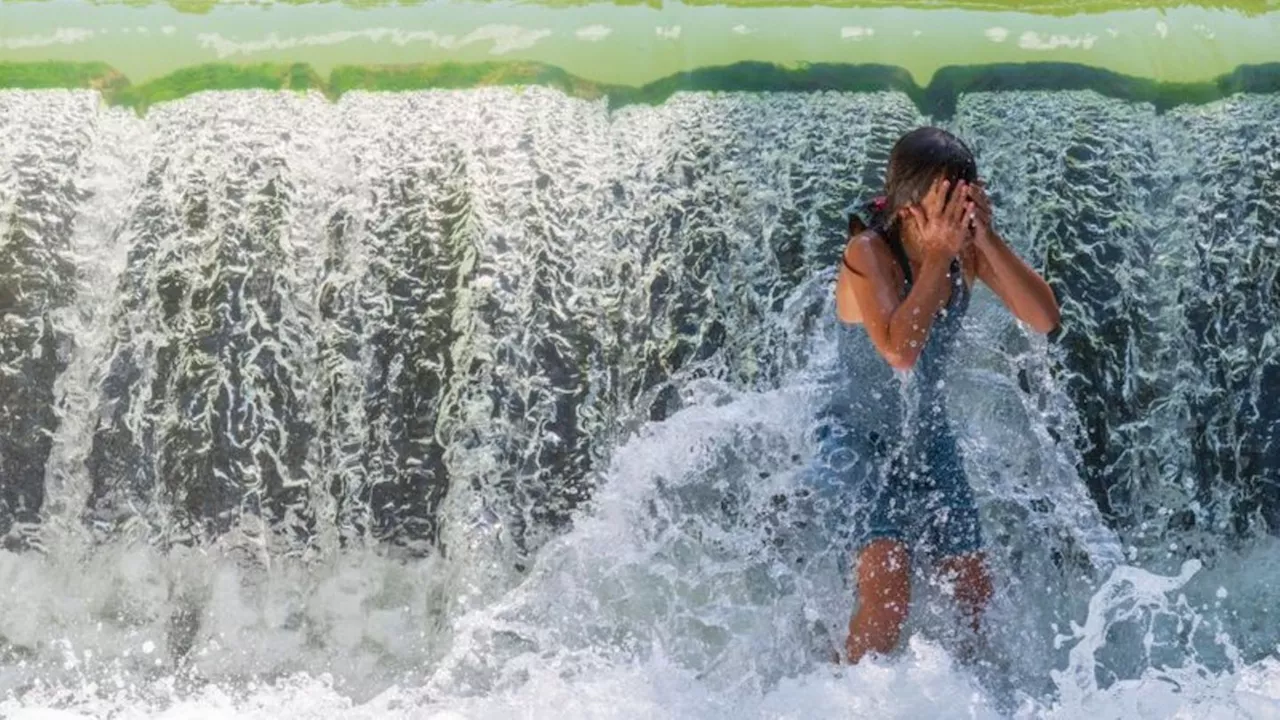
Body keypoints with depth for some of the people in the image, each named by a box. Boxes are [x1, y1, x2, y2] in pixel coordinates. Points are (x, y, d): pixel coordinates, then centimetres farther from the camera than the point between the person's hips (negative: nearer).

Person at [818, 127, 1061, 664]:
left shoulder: (968, 248, -9)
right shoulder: (868, 252, -24)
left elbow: (1045, 318, -16)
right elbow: (900, 350, -38)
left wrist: (987, 240, -25)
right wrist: (937, 258, -33)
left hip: (928, 437, 6)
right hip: (859, 438, -6)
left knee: (975, 591, 10)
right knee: (887, 590, -22)